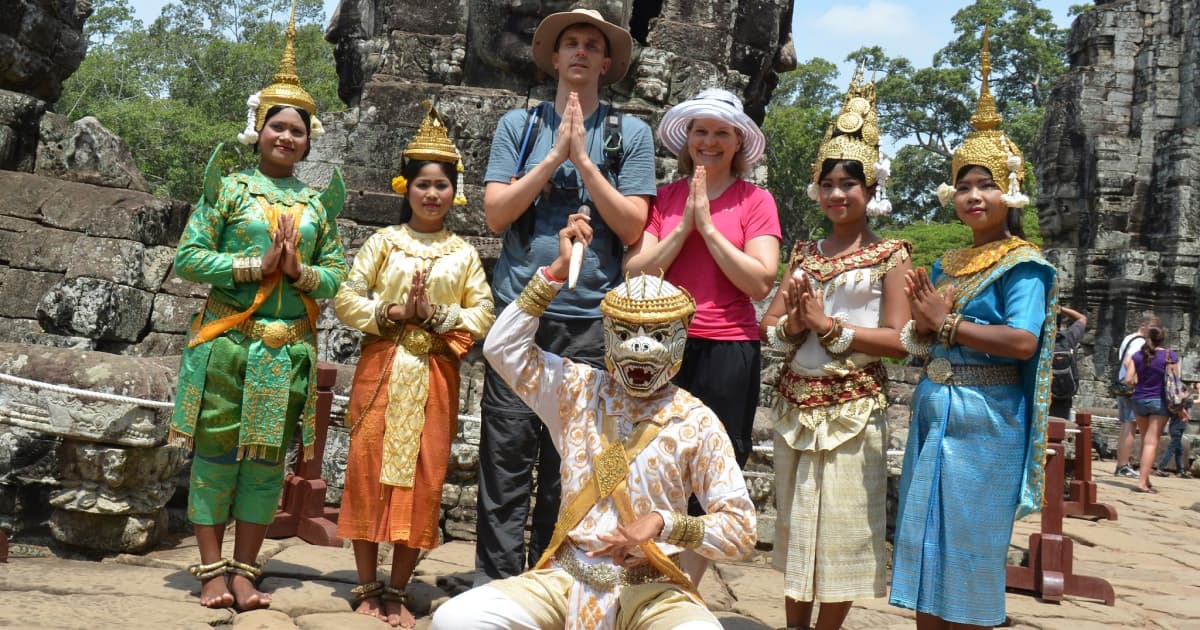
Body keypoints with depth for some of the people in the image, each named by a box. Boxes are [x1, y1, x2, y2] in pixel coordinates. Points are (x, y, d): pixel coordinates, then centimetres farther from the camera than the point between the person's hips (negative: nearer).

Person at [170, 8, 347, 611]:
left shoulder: (318, 200, 11)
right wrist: (259, 265, -13)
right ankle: (211, 571, 10)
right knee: (217, 451, 0)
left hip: (289, 346, 3)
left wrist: (299, 272, -11)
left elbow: (337, 276, 9)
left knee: (268, 458, 6)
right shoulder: (228, 186, 3)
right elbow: (187, 257, -4)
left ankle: (244, 572, 15)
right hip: (227, 339, -3)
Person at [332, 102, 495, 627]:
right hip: (381, 368, -1)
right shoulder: (383, 242, 5)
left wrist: (435, 314, -13)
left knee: (423, 480, 2)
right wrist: (394, 313, -15)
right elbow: (346, 301, -2)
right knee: (370, 470, 0)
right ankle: (368, 587, 13)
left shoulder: (463, 254, 8)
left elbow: (483, 316, 1)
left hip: (435, 376, 1)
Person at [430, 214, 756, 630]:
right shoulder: (579, 390, 6)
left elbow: (740, 530, -6)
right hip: (566, 578, 2)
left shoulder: (696, 422, -3)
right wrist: (558, 268, -2)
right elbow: (502, 348, -1)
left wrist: (662, 523, -23)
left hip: (652, 589, -2)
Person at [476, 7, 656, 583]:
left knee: (567, 466, 5)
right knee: (506, 456, -1)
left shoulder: (630, 134, 8)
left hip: (589, 319, 0)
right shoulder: (519, 125, 9)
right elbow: (495, 213, 0)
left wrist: (582, 158, -8)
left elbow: (632, 227, 0)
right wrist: (556, 155, -7)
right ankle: (495, 589, 8)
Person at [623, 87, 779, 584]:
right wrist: (684, 225, -9)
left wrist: (708, 226, -10)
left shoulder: (755, 201, 2)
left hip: (727, 351, -2)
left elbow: (760, 282, -9)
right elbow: (635, 272, -1)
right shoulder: (665, 197, 9)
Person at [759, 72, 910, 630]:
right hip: (795, 406, 5)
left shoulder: (890, 256, -2)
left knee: (841, 527, -1)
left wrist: (830, 325, -15)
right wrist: (793, 322, -13)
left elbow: (900, 340, -11)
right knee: (794, 524, 11)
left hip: (853, 410, -5)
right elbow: (767, 329, 7)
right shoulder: (805, 254, 11)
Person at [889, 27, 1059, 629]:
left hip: (984, 421, -7)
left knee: (969, 552, 2)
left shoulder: (1021, 264, -7)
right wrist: (921, 323, -5)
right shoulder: (945, 264, 14)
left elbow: (1022, 341, -20)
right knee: (924, 549, 11)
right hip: (931, 415, 7)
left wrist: (947, 324, -13)